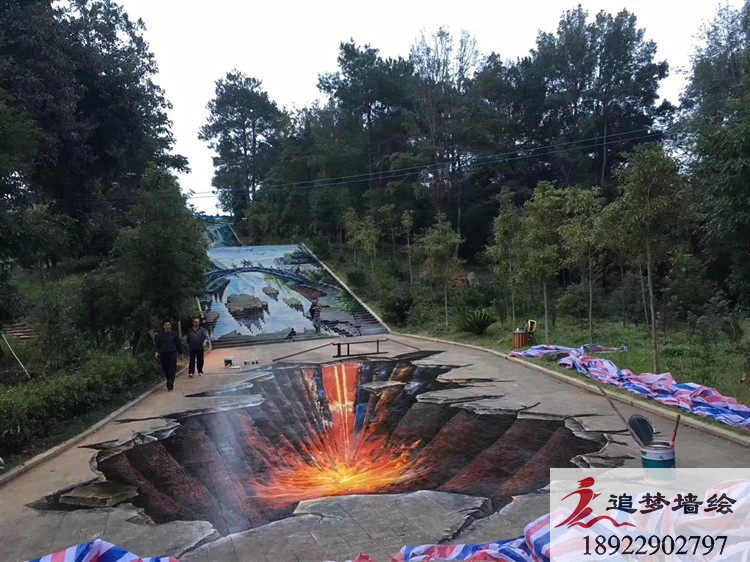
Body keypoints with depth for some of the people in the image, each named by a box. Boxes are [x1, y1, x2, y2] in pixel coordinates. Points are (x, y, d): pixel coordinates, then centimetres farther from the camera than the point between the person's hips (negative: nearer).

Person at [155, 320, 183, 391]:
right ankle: (170, 383, 26)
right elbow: (158, 345, 15)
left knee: (172, 370, -9)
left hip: (172, 353, -3)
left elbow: (178, 344, 8)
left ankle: (170, 386, -10)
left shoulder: (174, 334, 5)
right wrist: (157, 352, -1)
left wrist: (180, 353, 9)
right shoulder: (161, 335, 10)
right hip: (163, 354, 3)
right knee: (165, 369, 6)